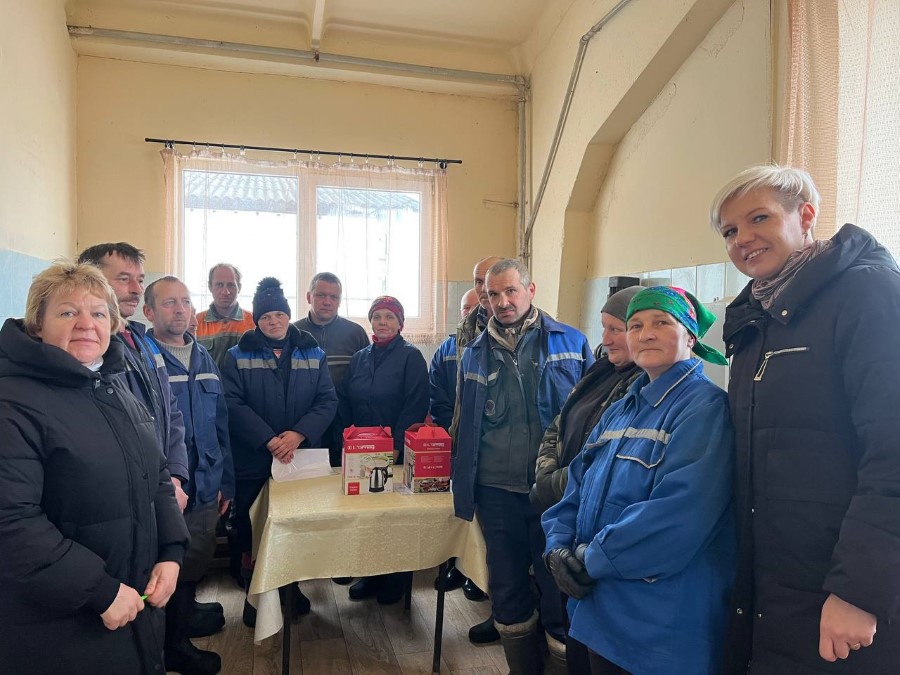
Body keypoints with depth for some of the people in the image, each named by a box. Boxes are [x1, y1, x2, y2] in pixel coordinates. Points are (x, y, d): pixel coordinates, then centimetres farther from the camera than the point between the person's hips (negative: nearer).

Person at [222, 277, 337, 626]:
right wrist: (269, 440, -20)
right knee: (251, 531, 7)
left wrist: (299, 434, -17)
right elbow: (233, 404, -11)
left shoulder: (313, 354, 6)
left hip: (302, 459, 2)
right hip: (253, 462, -1)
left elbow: (327, 401, -2)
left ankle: (292, 585, 32)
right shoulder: (238, 356, 1)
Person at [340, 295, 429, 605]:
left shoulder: (411, 357, -6)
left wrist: (396, 446, -17)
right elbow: (345, 403, 10)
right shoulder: (359, 358, 10)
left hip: (398, 454, -4)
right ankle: (371, 575, 30)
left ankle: (396, 580, 25)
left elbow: (416, 406, -13)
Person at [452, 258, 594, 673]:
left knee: (560, 590, 6)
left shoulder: (570, 343, -1)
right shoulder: (474, 353, 7)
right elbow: (465, 426, 13)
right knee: (507, 589, 17)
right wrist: (463, 487, 9)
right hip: (496, 490, 3)